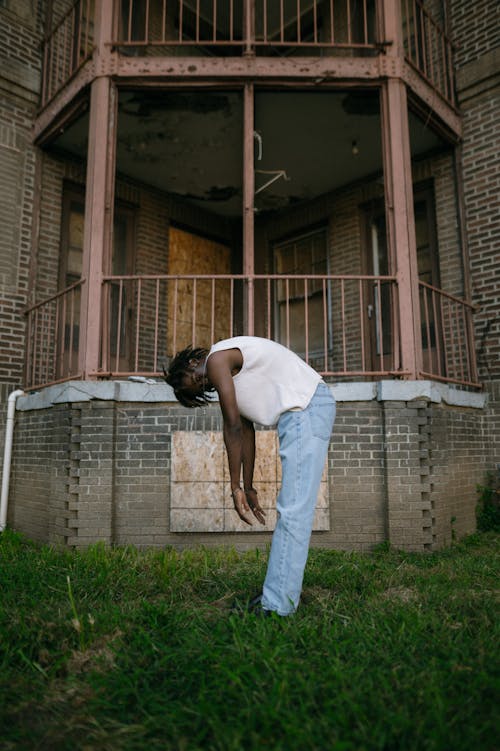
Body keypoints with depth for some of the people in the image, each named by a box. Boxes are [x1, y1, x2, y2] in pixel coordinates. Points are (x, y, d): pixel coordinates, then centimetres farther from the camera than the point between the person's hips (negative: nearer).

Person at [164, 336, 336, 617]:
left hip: (306, 409, -11)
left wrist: (235, 487, -4)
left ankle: (277, 606, -11)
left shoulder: (216, 359, -5)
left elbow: (233, 427, -9)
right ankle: (283, 590, 19)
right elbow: (247, 431, 21)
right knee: (292, 509, 12)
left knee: (293, 511, -13)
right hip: (305, 412, 11)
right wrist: (248, 488, 19)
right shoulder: (232, 370, 24)